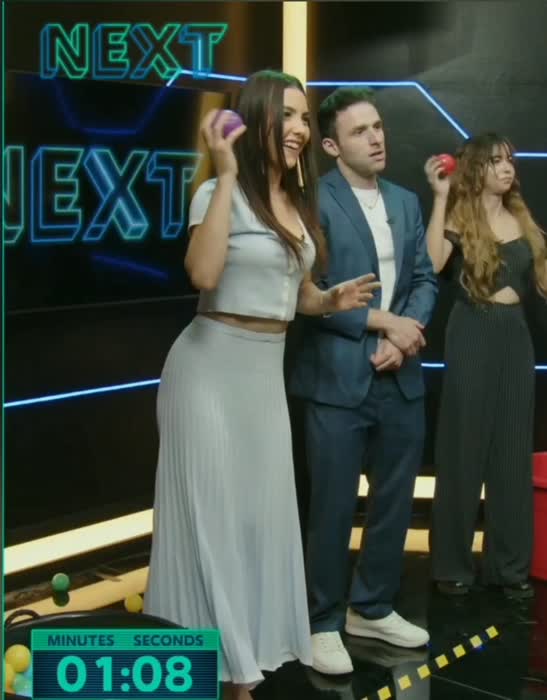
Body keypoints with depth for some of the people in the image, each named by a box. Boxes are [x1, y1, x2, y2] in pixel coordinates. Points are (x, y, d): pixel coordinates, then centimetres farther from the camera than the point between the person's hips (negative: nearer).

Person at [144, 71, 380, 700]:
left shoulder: (298, 203, 12)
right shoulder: (221, 194, -12)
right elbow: (203, 275, -30)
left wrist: (332, 300, 1)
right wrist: (225, 177, -26)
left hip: (267, 369, 8)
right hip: (214, 366, -8)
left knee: (259, 510, 12)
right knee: (211, 510, 1)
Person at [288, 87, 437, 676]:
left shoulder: (406, 202, 13)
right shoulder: (314, 200, -9)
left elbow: (425, 278, 10)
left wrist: (407, 332, -9)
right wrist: (381, 322, -14)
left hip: (401, 378, 7)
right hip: (338, 379, -6)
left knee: (394, 502, 15)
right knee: (333, 509, 3)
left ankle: (372, 608, 33)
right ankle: (324, 623, 20)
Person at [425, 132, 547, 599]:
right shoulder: (461, 218, -5)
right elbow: (431, 264, -24)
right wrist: (440, 196, -21)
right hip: (473, 337, -5)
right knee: (464, 451, 2)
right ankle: (453, 564, 13)